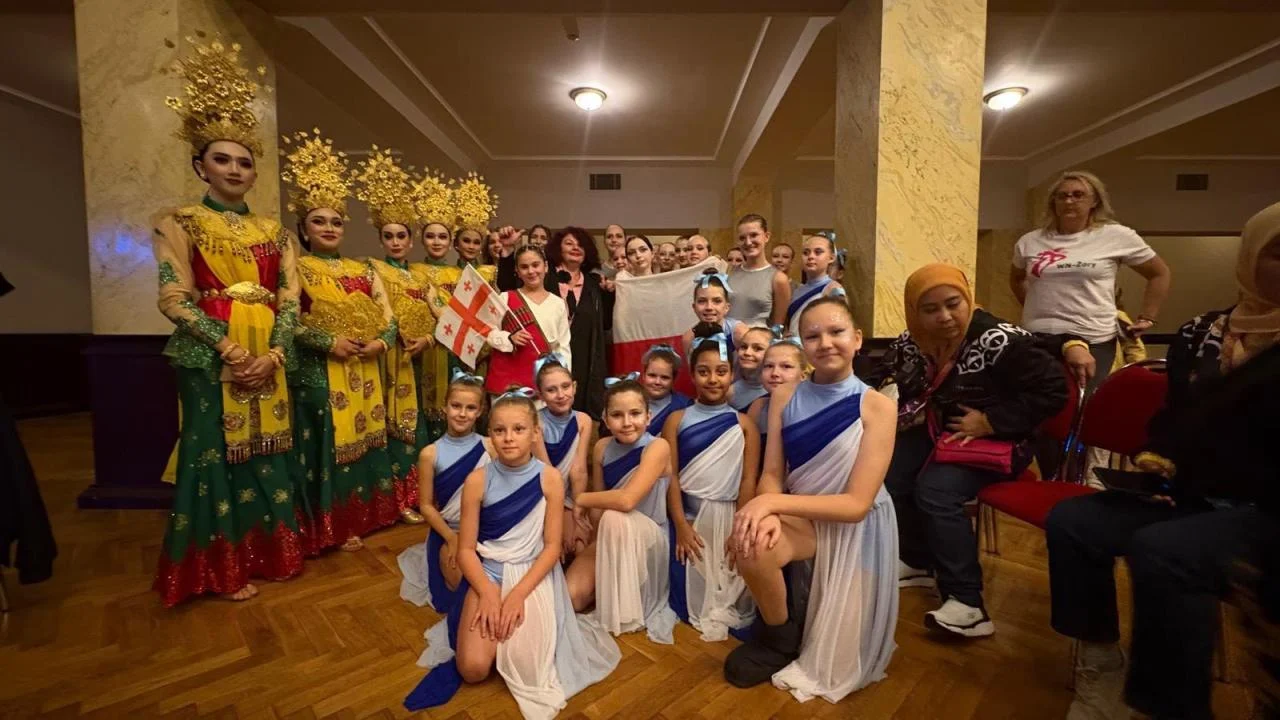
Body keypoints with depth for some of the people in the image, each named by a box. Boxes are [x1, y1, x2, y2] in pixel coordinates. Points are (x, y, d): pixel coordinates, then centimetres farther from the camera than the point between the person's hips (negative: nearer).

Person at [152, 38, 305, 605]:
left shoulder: (274, 231, 12)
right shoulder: (180, 222, 2)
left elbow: (289, 297, 5)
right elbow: (174, 298, -7)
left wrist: (274, 352, -9)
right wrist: (227, 347, -16)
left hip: (269, 358, 4)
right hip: (210, 357, -3)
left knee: (267, 447, 9)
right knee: (217, 450, 2)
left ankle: (270, 549, 25)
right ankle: (224, 566, 17)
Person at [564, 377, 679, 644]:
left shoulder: (658, 447, -21)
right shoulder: (602, 448, -3)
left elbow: (626, 500, -33)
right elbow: (600, 503, 6)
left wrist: (582, 499, -17)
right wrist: (597, 536, -13)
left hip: (648, 539, -4)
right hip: (612, 538, 4)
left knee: (615, 518, -36)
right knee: (571, 596, -19)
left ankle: (623, 611, -15)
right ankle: (609, 590, 14)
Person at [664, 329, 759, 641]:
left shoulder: (744, 424, 0)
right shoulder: (677, 419, 1)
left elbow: (749, 481, -4)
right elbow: (671, 477, -4)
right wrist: (681, 526, -11)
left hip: (728, 517, 0)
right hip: (689, 516, 1)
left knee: (732, 589, 0)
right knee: (688, 595, -1)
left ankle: (726, 619, 28)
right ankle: (698, 618, 27)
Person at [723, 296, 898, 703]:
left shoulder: (877, 407, -20)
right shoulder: (785, 398, -8)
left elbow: (857, 504, -23)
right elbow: (772, 473, -7)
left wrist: (772, 503, -32)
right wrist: (768, 514, -30)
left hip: (853, 527, -2)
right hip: (802, 517, 2)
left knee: (832, 654, 6)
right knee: (750, 547, -29)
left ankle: (779, 642, 40)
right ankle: (780, 639, 1)